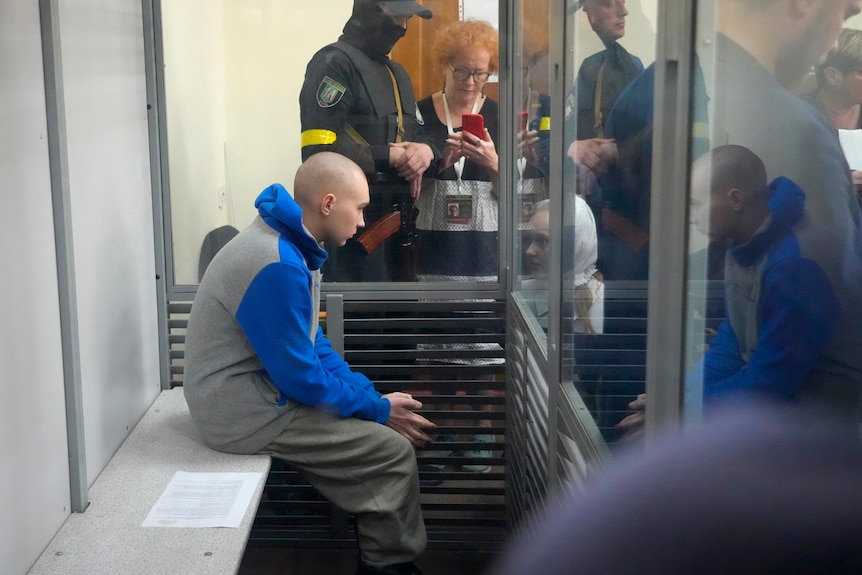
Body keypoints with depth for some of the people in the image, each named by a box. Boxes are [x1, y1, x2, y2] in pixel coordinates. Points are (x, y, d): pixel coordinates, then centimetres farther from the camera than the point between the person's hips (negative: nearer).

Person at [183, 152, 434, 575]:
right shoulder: (278, 266, -26)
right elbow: (301, 377, -23)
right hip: (245, 413, -10)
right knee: (394, 453, -9)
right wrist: (379, 409, -10)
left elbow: (314, 346, 13)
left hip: (259, 388, 10)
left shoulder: (290, 243, 6)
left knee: (381, 428, 12)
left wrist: (371, 394, 3)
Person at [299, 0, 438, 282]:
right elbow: (319, 149, -21)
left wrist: (426, 150, -4)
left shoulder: (397, 73, 19)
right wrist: (388, 157, -17)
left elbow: (419, 132, 21)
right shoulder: (334, 63, -10)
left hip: (396, 218, 9)